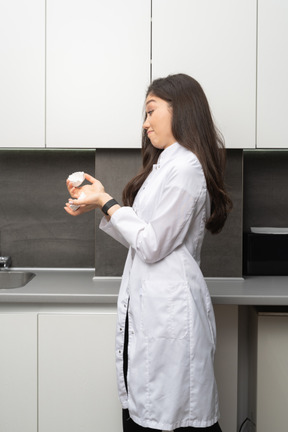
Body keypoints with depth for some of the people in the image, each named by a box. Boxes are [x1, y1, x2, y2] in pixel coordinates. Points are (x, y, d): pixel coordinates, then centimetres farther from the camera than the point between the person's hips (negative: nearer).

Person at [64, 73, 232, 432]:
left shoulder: (185, 167, -13)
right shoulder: (167, 165, 18)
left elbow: (153, 245, -16)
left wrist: (106, 202, -7)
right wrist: (97, 204, 13)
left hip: (168, 310, -10)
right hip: (147, 306, 10)